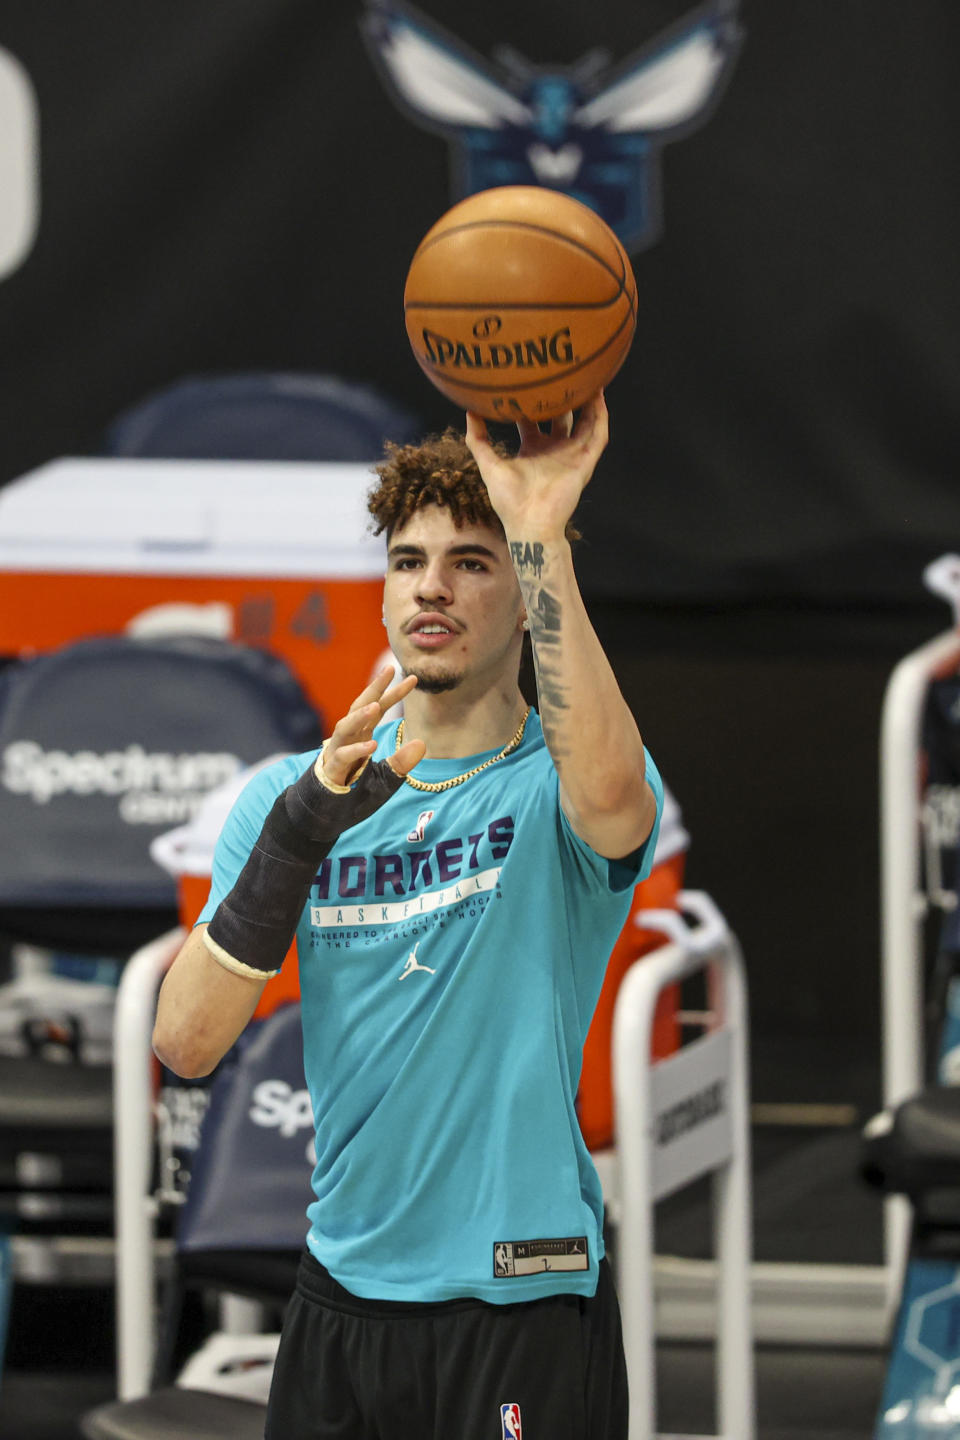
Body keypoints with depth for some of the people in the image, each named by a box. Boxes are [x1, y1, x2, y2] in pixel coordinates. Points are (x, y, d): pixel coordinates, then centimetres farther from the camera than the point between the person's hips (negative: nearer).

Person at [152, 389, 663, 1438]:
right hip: (339, 1299, 4)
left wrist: (544, 538, -38)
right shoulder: (288, 793, 7)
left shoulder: (553, 783, -3)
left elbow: (610, 799, -31)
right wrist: (297, 831, -18)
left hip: (521, 1316, -4)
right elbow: (185, 1044, -4)